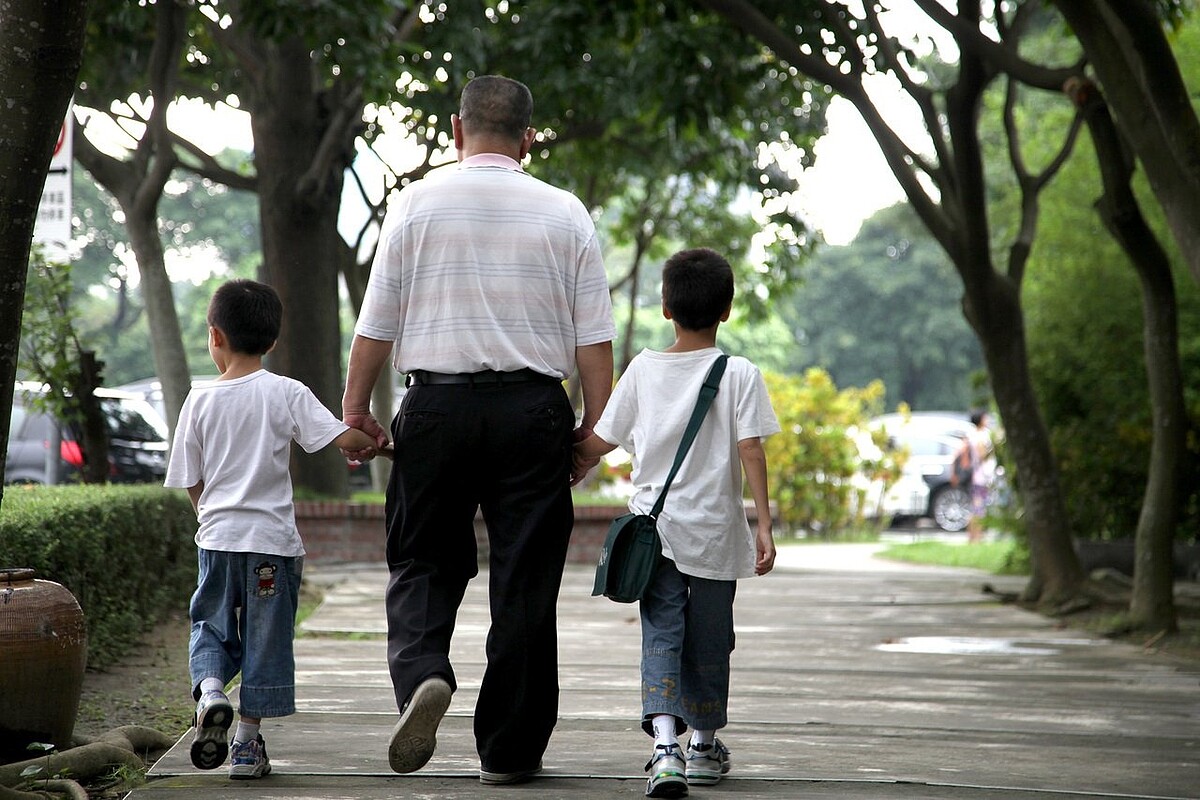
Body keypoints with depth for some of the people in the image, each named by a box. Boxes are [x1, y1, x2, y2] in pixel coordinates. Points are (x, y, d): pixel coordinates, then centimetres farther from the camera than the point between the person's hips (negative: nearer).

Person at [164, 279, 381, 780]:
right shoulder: (285, 394, -5)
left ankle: (209, 690, -12)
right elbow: (344, 438, -13)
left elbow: (191, 483, 6)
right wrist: (371, 441, 9)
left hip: (217, 537, 1)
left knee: (210, 624, 17)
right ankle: (247, 744, 10)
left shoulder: (200, 400, 0)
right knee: (265, 638, 8)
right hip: (272, 539, -1)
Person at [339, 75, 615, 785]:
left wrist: (356, 412, 13)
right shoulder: (566, 213, 4)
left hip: (438, 406, 0)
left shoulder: (418, 202, 2)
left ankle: (421, 672, -17)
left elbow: (375, 325, 3)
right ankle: (510, 748, 10)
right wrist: (593, 432, 8)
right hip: (534, 411, 0)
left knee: (424, 563, 11)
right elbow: (595, 339, 2)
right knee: (524, 579, 6)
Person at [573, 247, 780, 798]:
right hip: (714, 531, -1)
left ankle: (665, 742, -21)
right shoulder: (739, 374, -4)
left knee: (661, 634, 0)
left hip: (653, 526, 1)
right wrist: (763, 525, -10)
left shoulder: (643, 369, 2)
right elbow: (750, 451, -11)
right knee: (708, 639, 14)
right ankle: (703, 745, 27)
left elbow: (598, 443, 5)